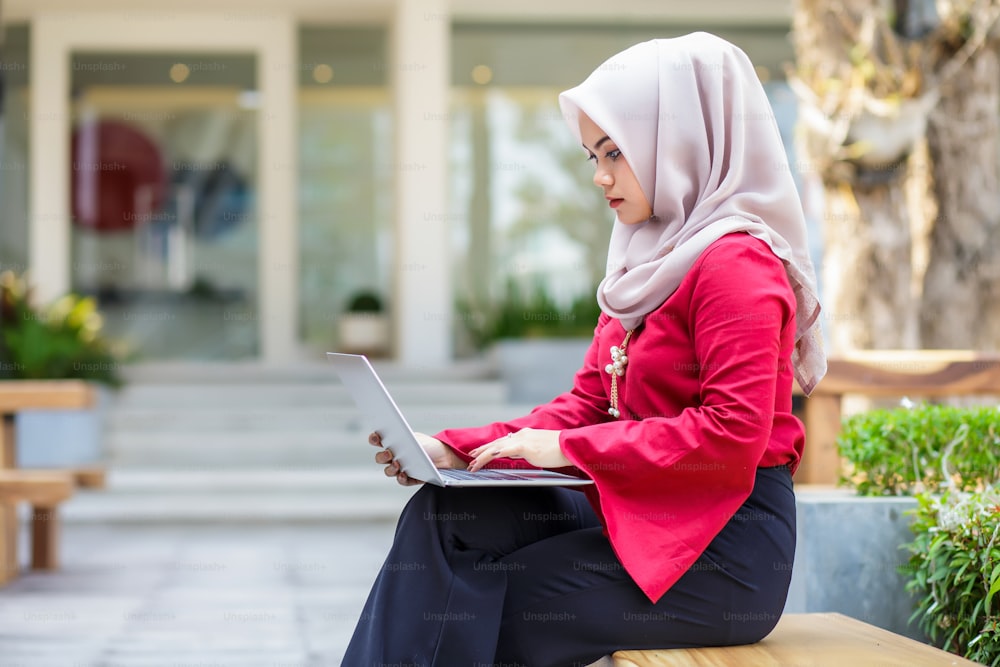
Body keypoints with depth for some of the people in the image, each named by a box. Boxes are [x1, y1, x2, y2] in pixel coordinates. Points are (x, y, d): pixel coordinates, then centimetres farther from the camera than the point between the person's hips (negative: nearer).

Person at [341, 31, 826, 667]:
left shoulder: (736, 263, -13)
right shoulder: (650, 261, 17)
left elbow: (733, 435, -22)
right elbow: (586, 404, 14)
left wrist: (570, 448, -18)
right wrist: (457, 450, 1)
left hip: (723, 549, -8)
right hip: (642, 516, 8)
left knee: (473, 609, -14)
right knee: (442, 515, -10)